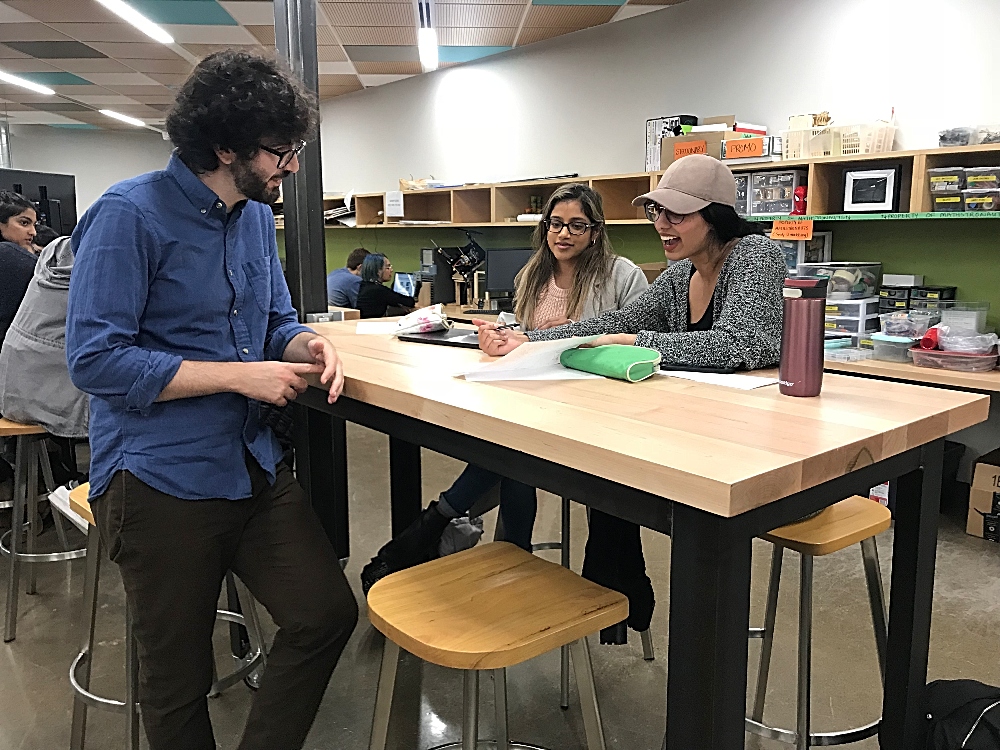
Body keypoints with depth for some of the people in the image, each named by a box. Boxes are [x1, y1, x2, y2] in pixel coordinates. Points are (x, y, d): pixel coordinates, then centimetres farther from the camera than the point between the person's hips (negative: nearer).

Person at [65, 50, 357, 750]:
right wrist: (240, 376, -21)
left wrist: (307, 344, -8)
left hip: (256, 467, 7)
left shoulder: (257, 215, 8)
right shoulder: (129, 214, -14)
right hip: (162, 479, -6)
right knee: (180, 680, 11)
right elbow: (95, 360, -19)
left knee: (327, 616, 3)